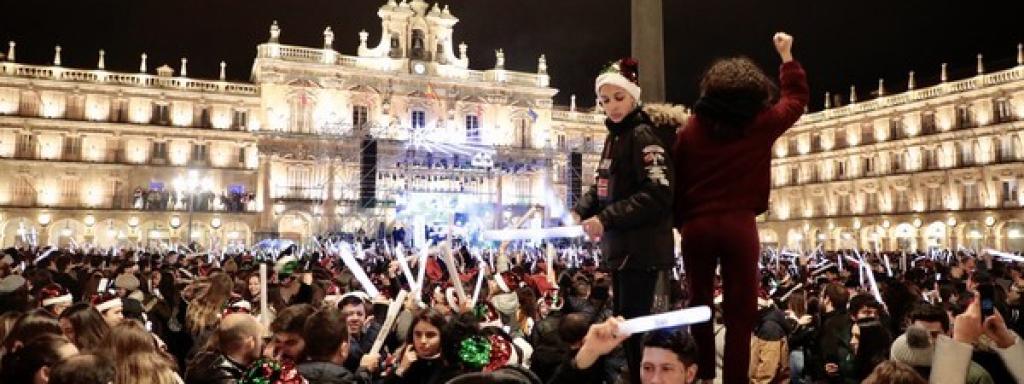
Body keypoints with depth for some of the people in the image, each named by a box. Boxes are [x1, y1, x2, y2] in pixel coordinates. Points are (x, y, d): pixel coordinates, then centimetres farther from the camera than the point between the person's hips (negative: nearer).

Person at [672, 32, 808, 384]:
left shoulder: (691, 128, 3)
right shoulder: (761, 124, 1)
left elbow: (677, 180, 4)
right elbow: (797, 98, 19)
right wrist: (786, 55, 29)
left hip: (697, 224, 2)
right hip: (739, 224, -2)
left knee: (699, 303, 14)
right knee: (740, 309, 3)